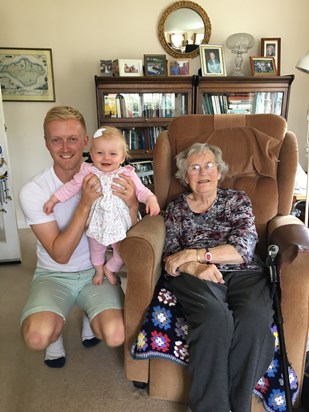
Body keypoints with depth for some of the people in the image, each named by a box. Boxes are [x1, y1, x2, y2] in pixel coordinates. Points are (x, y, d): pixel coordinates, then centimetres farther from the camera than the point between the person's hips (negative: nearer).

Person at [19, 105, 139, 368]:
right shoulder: (32, 191, -14)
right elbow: (60, 255, -19)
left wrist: (132, 206, -30)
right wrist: (85, 205, -29)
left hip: (97, 272, 1)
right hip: (53, 275, -1)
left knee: (116, 335, -22)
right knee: (37, 337, -28)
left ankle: (91, 318, 15)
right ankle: (55, 330, 11)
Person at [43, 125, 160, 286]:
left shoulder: (127, 174, -11)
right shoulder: (88, 171, -9)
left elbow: (140, 190, -12)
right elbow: (72, 186, -1)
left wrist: (151, 199, -32)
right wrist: (53, 199, 2)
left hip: (119, 224, -1)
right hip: (97, 224, 2)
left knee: (122, 253, 9)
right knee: (96, 250, 24)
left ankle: (110, 269, 41)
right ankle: (99, 271, 54)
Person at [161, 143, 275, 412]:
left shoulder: (238, 200, 14)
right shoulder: (176, 208, 16)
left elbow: (243, 248, -1)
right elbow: (170, 256, 8)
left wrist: (195, 253, -9)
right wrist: (195, 267, -15)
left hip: (243, 274, 1)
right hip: (195, 277, 0)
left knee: (254, 318, -32)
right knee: (215, 317, -34)